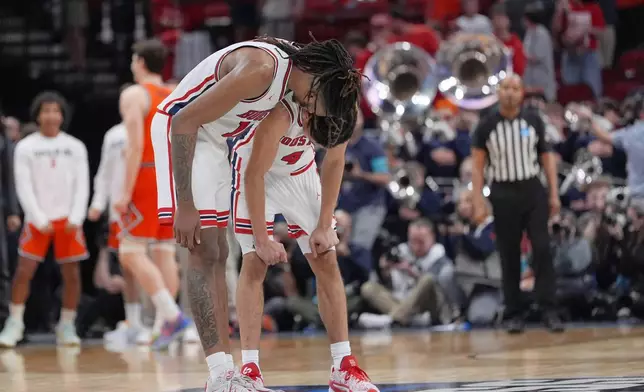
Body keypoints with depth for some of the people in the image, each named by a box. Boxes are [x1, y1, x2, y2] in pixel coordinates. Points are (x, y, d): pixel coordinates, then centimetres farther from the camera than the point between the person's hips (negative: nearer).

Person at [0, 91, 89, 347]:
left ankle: (67, 327, 9)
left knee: (71, 274, -1)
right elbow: (24, 187, -1)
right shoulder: (25, 148, 3)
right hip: (38, 221, -1)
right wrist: (40, 220, -9)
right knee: (24, 271, -7)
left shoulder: (75, 147, 8)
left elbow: (82, 185, 4)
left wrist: (75, 218, -7)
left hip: (68, 221, 1)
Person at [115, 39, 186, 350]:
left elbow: (136, 145, -16)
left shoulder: (134, 95, -6)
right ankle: (164, 324, 6)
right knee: (164, 252, 8)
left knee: (131, 253, -8)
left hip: (146, 179, -7)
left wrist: (126, 192, -18)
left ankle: (172, 315, -21)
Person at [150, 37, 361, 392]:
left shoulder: (291, 68, 0)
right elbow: (184, 122, -27)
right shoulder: (261, 69, -28)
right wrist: (185, 206, -25)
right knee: (204, 253, -13)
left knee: (217, 255, 9)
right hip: (179, 132, -10)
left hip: (214, 138, 10)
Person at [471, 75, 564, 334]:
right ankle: (514, 314, 9)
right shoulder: (486, 126, -2)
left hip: (533, 191, 1)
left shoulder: (533, 121, 3)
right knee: (509, 256, 3)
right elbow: (477, 166, 0)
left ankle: (548, 310, -7)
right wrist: (478, 204, -6)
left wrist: (554, 194, 2)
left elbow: (547, 157, 7)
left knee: (542, 249, -9)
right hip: (503, 194, -1)